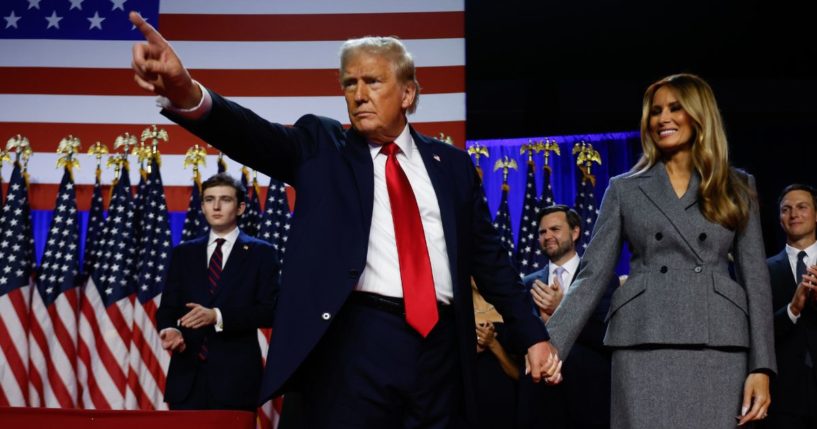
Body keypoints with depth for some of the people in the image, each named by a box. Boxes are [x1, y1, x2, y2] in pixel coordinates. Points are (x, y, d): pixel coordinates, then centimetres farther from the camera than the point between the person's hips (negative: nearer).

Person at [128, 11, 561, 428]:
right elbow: (259, 137, -11)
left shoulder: (451, 163, 14)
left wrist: (533, 335, 12)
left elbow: (489, 256, 17)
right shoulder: (323, 146, 8)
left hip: (439, 345, 3)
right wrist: (187, 94, -31)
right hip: (354, 342, -2)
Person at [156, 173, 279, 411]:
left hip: (236, 376, -2)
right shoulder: (183, 253, 15)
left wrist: (218, 316, -16)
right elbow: (167, 307, 13)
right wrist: (171, 329, -10)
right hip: (187, 374, 3)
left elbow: (268, 310, -4)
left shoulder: (261, 253, 5)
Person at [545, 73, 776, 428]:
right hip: (644, 345, 0)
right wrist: (550, 344, -7)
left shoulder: (737, 188, 12)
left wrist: (761, 367, -2)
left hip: (719, 346, 1)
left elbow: (755, 278, 8)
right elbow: (593, 274, 6)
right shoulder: (625, 189, 11)